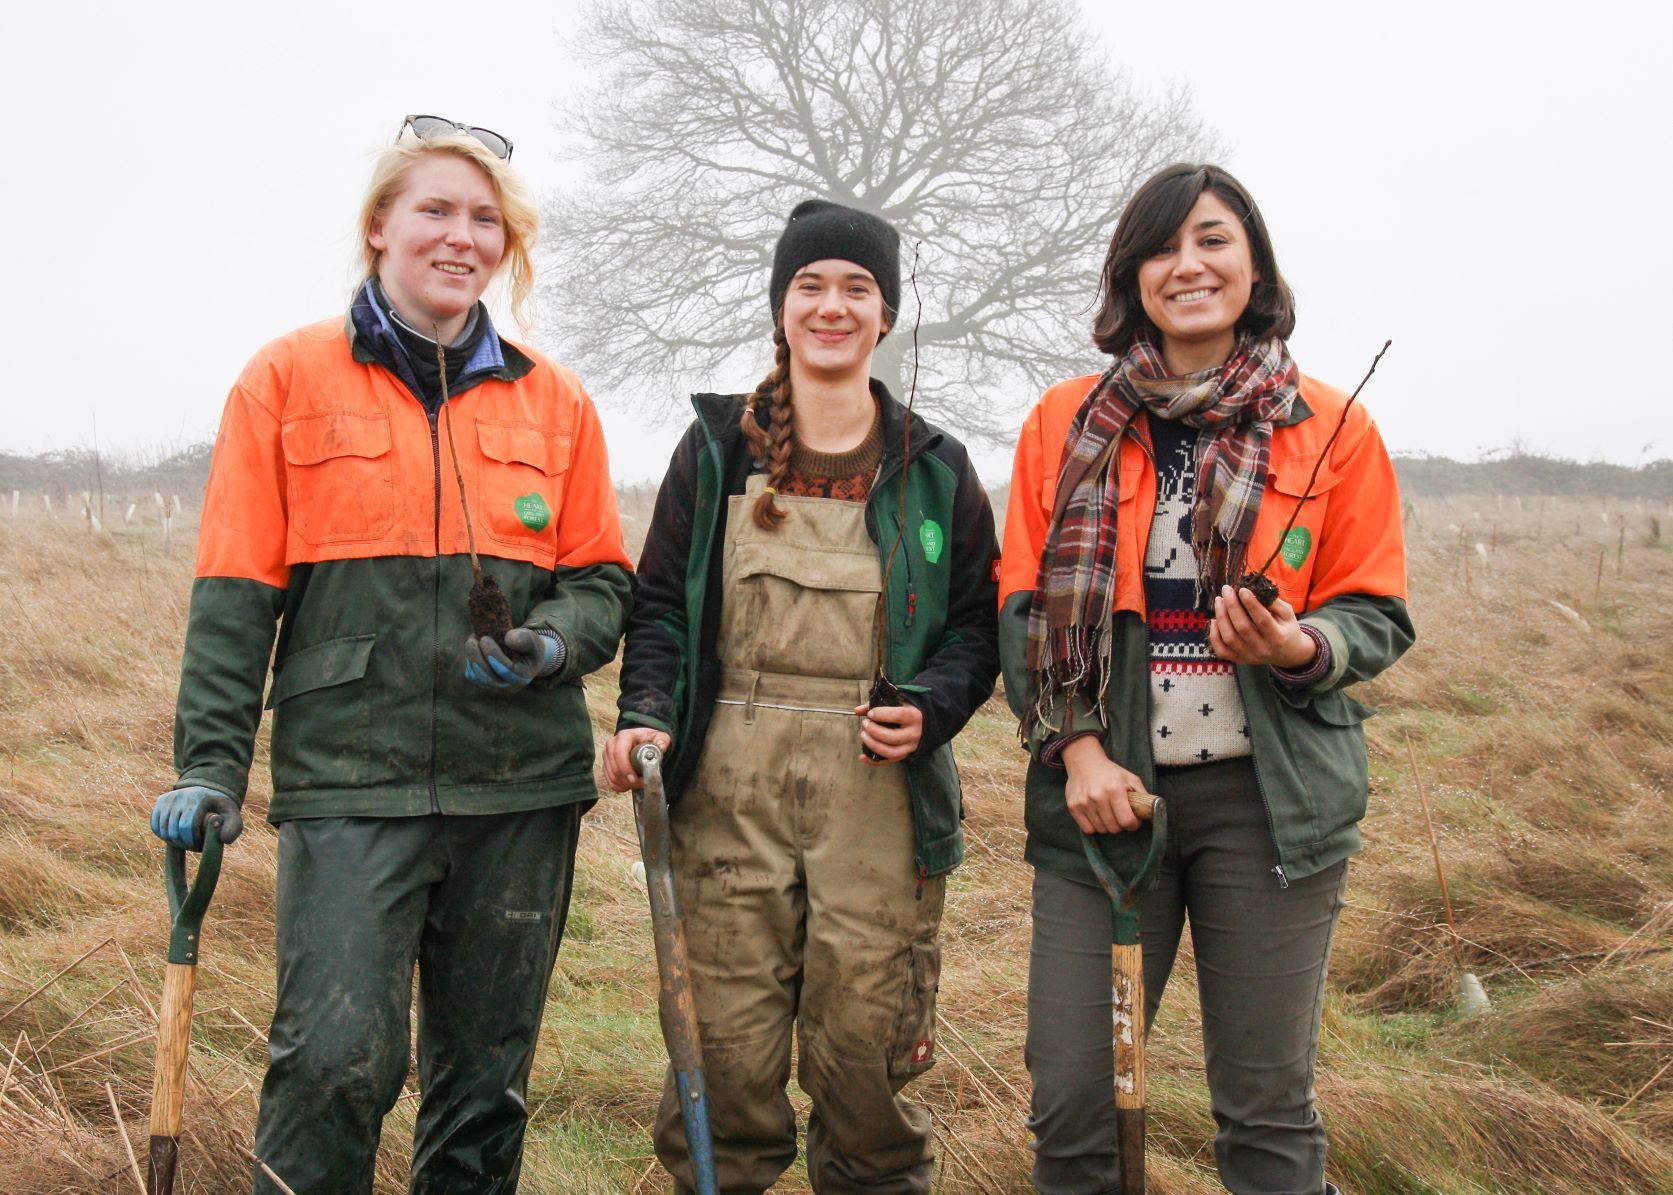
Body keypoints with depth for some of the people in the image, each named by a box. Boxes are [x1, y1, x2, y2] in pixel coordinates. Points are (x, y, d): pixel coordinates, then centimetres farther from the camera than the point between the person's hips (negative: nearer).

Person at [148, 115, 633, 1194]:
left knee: (489, 1075, 9)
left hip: (521, 781, 3)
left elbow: (602, 578, 15)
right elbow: (236, 592, 2)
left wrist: (557, 640, -8)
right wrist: (211, 764, -6)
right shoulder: (289, 378, 5)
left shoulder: (554, 402, 11)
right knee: (337, 1056, -14)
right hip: (350, 772, -3)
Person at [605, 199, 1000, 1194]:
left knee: (866, 1048, 0)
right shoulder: (718, 450, 10)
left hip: (876, 787, 0)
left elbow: (978, 621, 11)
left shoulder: (934, 468, 10)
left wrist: (931, 708, -8)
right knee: (726, 1046, -1)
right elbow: (659, 601, 9)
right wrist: (647, 717, -8)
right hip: (729, 784, 0)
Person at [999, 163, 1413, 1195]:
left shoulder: (1331, 428, 4)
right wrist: (1075, 746, -7)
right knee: (1072, 1104, 0)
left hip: (1270, 796, -1)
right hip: (1102, 791, 1)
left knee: (1269, 1110, 4)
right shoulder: (1067, 423, 7)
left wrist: (1299, 648, -15)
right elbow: (1025, 607, 7)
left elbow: (1379, 617, 6)